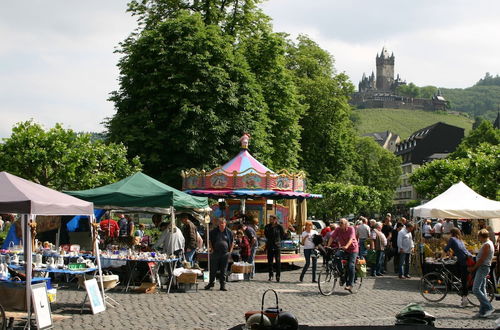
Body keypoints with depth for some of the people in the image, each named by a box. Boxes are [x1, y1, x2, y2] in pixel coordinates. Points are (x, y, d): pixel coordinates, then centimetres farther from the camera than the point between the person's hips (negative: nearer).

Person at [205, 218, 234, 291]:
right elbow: (209, 241, 8)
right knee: (213, 269, 3)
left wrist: (230, 251, 4)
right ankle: (211, 283, 18)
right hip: (215, 253, 0)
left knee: (223, 270, 5)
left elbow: (232, 242, 12)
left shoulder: (229, 232, 5)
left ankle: (223, 285, 10)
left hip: (225, 253, 0)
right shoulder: (213, 231, 3)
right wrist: (212, 249, -1)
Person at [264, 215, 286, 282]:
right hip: (270, 246, 3)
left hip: (277, 246, -3)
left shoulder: (279, 227, -4)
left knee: (278, 261, -4)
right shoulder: (267, 226, 5)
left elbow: (283, 236, 6)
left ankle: (278, 276, 2)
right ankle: (270, 275, 15)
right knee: (270, 261, 5)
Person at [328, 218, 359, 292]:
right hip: (343, 250, 4)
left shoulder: (351, 229, -14)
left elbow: (351, 238, -29)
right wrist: (328, 246, -28)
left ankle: (350, 285, -10)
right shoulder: (338, 230, -3)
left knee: (351, 266, -14)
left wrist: (346, 246, -46)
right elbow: (332, 237, -11)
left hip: (352, 249, -4)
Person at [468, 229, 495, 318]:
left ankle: (489, 307, -15)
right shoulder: (489, 243, 17)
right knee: (482, 289, 11)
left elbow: (482, 259, -19)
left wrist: (473, 268, -11)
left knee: (476, 290, -14)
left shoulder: (487, 245, -16)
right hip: (483, 268, 11)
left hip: (482, 267, -11)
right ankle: (483, 311, 12)